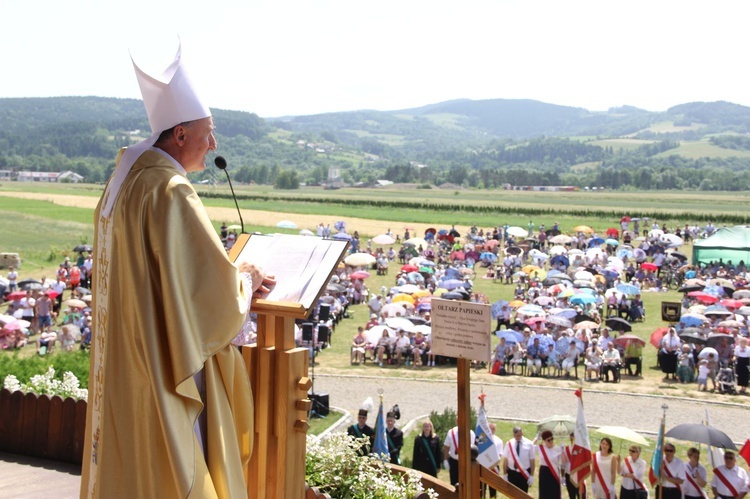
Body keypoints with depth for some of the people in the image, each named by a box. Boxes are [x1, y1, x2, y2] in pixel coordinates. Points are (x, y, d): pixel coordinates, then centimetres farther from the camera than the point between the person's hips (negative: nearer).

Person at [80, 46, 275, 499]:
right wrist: (245, 279, -1)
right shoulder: (171, 192, -21)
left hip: (125, 367, 10)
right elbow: (214, 287, -22)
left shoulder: (125, 184, 9)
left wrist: (236, 281, 12)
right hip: (165, 373, -10)